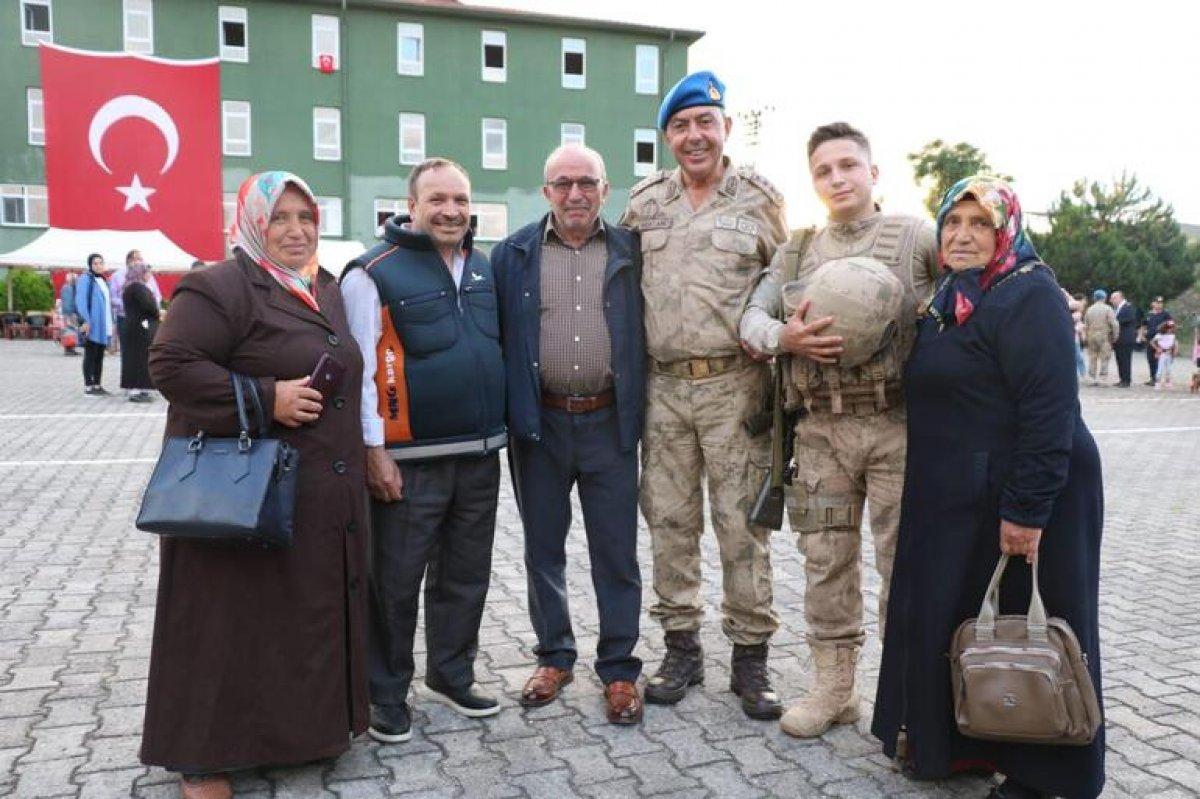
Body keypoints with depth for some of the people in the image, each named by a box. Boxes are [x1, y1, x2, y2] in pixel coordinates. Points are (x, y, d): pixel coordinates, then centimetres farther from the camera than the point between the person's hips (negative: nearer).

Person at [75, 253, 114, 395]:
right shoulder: (85, 278, -5)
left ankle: (97, 385, 14)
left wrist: (112, 322, 16)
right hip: (92, 325, -7)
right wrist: (85, 320, -20)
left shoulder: (103, 281, 18)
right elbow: (80, 301, -12)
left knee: (100, 356, 9)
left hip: (103, 325, 7)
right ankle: (88, 387, -1)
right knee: (90, 355, -4)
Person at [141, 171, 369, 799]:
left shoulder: (327, 290, 14)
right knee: (233, 619, 2)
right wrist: (265, 400, -23)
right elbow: (170, 364, -19)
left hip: (324, 498, 8)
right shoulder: (220, 288, -12)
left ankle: (308, 722, 34)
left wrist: (361, 457, 17)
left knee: (313, 612, 16)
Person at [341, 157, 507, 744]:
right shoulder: (374, 273, -9)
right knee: (394, 582, 5)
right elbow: (360, 371, -12)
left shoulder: (485, 270, 11)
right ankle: (386, 694, 22)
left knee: (464, 576, 16)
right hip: (410, 460, -6)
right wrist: (375, 451, -14)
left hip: (480, 454, 6)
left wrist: (502, 429, 15)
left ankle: (451, 674, 34)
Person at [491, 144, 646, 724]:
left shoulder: (630, 252, 4)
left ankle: (619, 670, 21)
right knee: (543, 549, 13)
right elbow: (494, 334, 5)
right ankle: (554, 658, 30)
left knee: (616, 553, 6)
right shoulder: (513, 255, 5)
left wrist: (638, 411, 1)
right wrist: (506, 411, -1)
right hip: (540, 423, 1)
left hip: (609, 422, -1)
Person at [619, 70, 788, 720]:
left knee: (742, 523, 1)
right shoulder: (644, 204, 12)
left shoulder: (760, 200, 4)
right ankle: (681, 648, 23)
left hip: (734, 383, -3)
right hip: (662, 386, 3)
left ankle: (750, 658, 16)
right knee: (669, 521, 8)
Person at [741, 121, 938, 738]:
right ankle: (832, 689, 23)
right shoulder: (796, 253, 14)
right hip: (821, 428, 3)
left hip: (897, 425, -3)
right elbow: (752, 317, 5)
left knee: (904, 563, 2)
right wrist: (784, 337, -16)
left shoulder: (917, 237, 4)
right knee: (827, 561, 9)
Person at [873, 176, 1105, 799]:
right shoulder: (949, 299, 15)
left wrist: (1027, 509, -24)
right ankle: (953, 742, 32)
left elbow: (1050, 409, -21)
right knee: (951, 619, 15)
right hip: (958, 501, 9)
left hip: (1022, 498, -9)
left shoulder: (1028, 296, -13)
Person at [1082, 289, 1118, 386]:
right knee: (1104, 358, 2)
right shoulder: (1108, 309, -6)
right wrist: (1115, 337, -2)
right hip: (1104, 336, -4)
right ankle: (1101, 376, -4)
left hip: (1091, 336, 4)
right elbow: (1114, 324, -11)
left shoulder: (1089, 309, 6)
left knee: (1092, 357, 9)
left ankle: (1092, 377, 10)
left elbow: (1085, 325, 9)